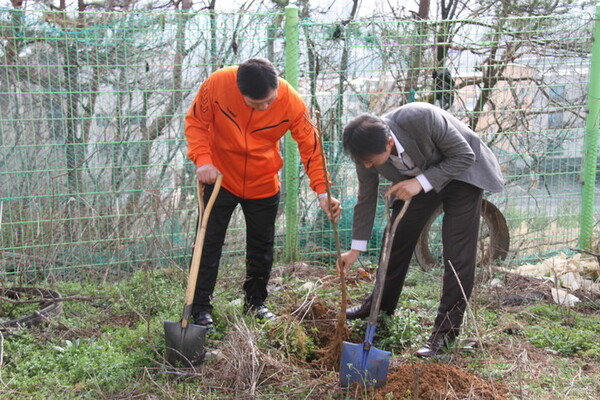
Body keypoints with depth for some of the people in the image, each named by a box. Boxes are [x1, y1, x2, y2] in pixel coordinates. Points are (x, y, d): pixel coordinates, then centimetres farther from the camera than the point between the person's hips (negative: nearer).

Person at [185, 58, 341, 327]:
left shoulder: (291, 101, -22)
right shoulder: (217, 84, -23)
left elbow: (310, 145, -14)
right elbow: (195, 122, -10)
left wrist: (322, 191, -21)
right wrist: (202, 159, -24)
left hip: (263, 186, 2)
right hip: (221, 179, -1)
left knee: (262, 247, 13)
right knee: (209, 244, 1)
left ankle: (255, 302, 32)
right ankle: (201, 309, 11)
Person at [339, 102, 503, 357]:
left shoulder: (422, 118, -39)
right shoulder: (367, 149, -21)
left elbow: (465, 155, -27)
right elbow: (366, 199, -5)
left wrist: (422, 182, -36)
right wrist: (356, 249, -2)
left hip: (461, 173, -5)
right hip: (418, 180, 5)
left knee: (458, 253, -10)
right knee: (398, 237, 8)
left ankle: (446, 329, -2)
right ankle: (382, 304, 30)